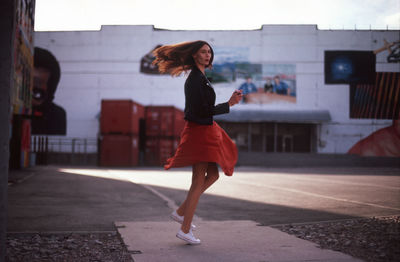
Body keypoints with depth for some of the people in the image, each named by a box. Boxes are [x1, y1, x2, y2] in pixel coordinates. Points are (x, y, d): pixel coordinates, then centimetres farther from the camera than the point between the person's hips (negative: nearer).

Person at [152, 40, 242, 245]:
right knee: (198, 182, -5)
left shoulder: (199, 77, 15)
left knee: (213, 175, 16)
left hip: (205, 132, 10)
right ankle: (185, 230, 3)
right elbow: (202, 110, -22)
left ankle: (181, 211, 20)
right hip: (199, 132, -10)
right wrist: (229, 104, -17)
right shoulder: (196, 78, -16)